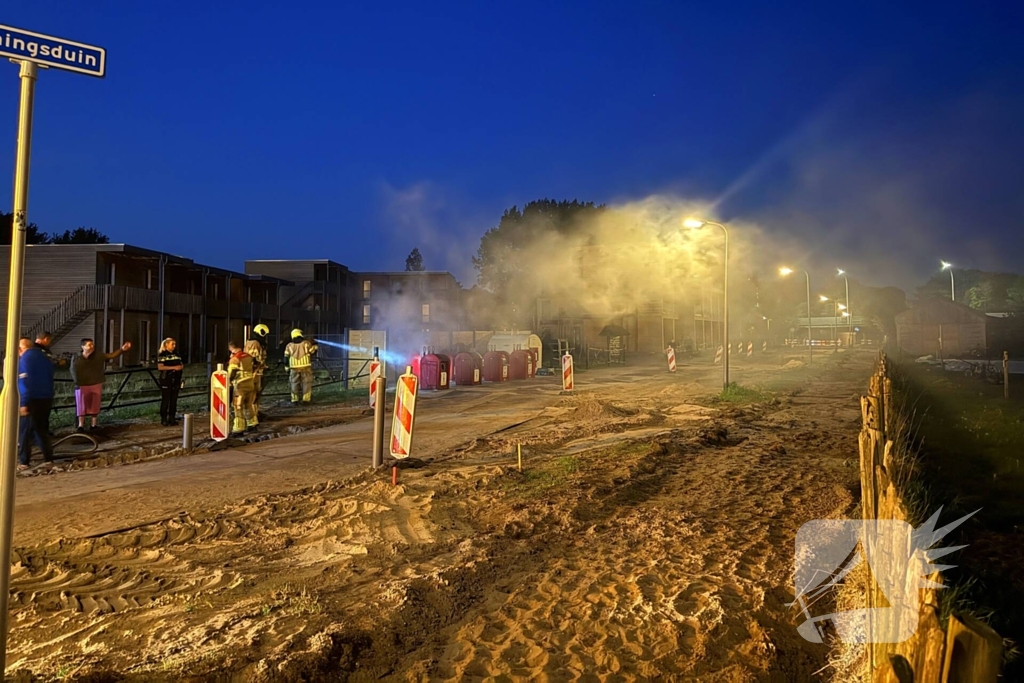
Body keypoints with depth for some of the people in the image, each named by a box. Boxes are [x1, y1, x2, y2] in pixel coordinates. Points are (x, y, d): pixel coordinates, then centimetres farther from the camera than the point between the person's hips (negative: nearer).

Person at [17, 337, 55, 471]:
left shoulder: (24, 359, -9)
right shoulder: (44, 358, 14)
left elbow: (25, 382, -17)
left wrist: (23, 403, -18)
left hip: (32, 400, -7)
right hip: (46, 399, 7)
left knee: (24, 431, 2)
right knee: (42, 429, 14)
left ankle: (23, 462, 2)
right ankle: (48, 459, 14)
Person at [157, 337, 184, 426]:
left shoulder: (176, 354, 14)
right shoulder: (162, 355, -5)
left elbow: (182, 364, 19)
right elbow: (160, 367, -16)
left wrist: (181, 367, -5)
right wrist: (173, 367, -22)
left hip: (176, 379, 6)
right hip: (166, 380, -6)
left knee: (174, 400, 7)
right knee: (165, 400, -4)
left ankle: (172, 418, 14)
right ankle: (164, 419, 2)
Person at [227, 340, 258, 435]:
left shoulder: (235, 359, -13)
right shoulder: (248, 356, 8)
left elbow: (231, 373, -12)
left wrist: (228, 382, 1)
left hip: (240, 385, -7)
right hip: (250, 383, 7)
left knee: (239, 407, -3)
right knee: (248, 404, 21)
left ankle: (238, 429, -3)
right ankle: (253, 423, 29)